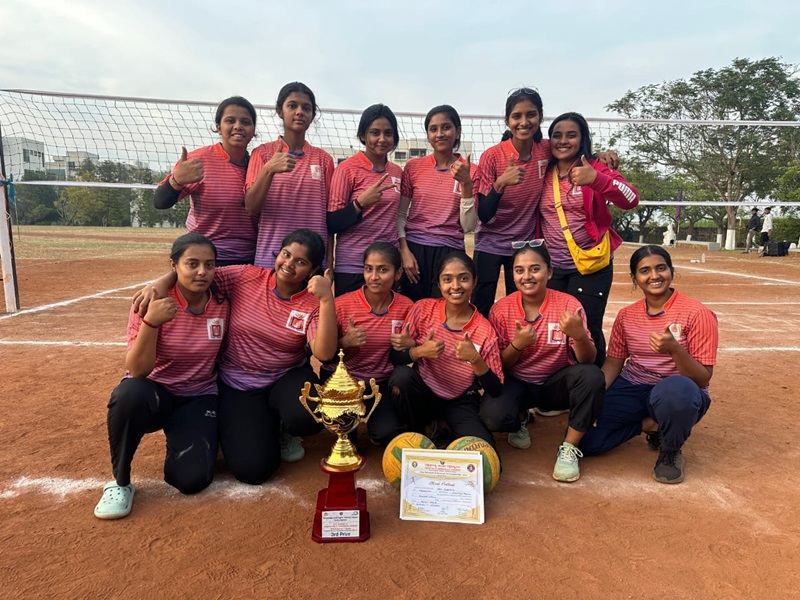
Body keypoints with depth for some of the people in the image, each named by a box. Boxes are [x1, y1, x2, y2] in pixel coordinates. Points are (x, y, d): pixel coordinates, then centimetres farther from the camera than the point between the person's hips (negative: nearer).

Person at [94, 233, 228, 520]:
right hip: (153, 393, -2)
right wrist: (150, 322, -36)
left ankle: (179, 437, 19)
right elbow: (137, 371, -22)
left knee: (191, 479, -18)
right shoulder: (152, 303, -16)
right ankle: (120, 482, -13)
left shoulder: (222, 305, -7)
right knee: (131, 393, -39)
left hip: (199, 398, 2)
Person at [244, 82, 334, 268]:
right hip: (270, 259, -1)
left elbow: (328, 214, 8)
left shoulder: (324, 159, 7)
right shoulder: (263, 153, 3)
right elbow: (251, 207, -6)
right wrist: (269, 170, -21)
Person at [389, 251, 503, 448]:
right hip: (423, 394, 2)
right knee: (401, 375, -31)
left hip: (460, 403, -2)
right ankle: (417, 434, -4)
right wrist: (419, 352, -28)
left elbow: (495, 390, -12)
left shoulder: (484, 330, -12)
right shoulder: (423, 309, -9)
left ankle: (440, 437, 4)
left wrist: (475, 360, -29)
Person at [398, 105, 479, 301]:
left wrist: (465, 183, -14)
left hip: (450, 252, 0)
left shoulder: (470, 171, 0)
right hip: (414, 250, 1)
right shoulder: (413, 166, 2)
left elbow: (468, 226, -5)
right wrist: (404, 250, -5)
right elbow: (400, 214, 6)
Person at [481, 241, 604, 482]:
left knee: (592, 376, -30)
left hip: (555, 383, 0)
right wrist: (517, 345, -28)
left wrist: (579, 335, -39)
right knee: (492, 415, -30)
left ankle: (569, 448, -11)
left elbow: (587, 360, -17)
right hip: (516, 383, 0)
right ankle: (520, 420, 9)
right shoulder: (501, 309, -11)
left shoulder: (568, 304, -13)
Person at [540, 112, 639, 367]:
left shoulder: (595, 168, -5)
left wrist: (596, 179, -34)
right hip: (552, 268, 4)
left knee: (587, 331, -1)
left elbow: (631, 200, -19)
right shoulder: (543, 173, 6)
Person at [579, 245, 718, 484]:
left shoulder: (696, 313, -12)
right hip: (632, 389, 4)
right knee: (587, 440, -13)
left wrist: (674, 349, -35)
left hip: (679, 393, -4)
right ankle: (649, 424, 13)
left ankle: (671, 451, -7)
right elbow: (613, 363, 6)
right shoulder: (626, 315, 3)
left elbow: (703, 378, -15)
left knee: (675, 390, -42)